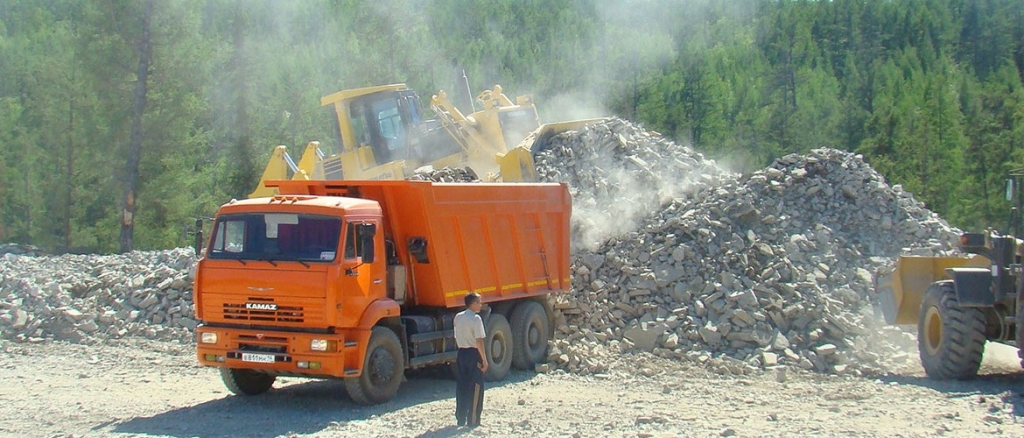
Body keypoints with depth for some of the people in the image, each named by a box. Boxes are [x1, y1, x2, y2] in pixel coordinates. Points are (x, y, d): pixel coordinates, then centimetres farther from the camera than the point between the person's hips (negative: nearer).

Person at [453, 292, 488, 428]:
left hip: (461, 353, 7)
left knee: (461, 386, 12)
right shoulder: (476, 319, -15)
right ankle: (473, 420, 2)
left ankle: (461, 419, 17)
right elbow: (479, 341, -18)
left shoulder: (458, 317, 7)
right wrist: (484, 360, -13)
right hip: (473, 354, -7)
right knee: (475, 387, 1)